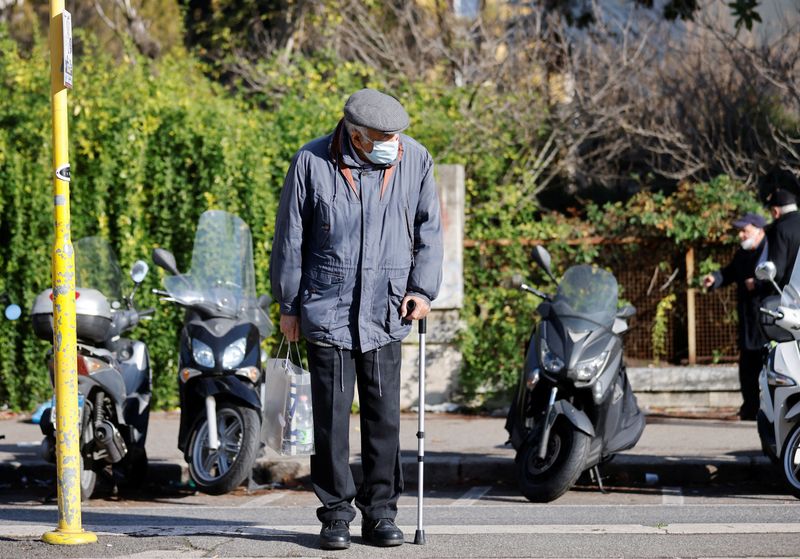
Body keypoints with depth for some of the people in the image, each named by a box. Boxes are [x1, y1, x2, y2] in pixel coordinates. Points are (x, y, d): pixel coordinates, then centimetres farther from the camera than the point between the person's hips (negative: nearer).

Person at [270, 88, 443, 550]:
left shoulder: (415, 160, -1)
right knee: (332, 415, -1)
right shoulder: (312, 163, -7)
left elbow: (429, 229, 10)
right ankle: (336, 514, 8)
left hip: (386, 313, 2)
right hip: (328, 311, -2)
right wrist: (289, 305, 5)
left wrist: (423, 288, 1)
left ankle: (380, 512, 13)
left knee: (385, 414, 4)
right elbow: (290, 239, 2)